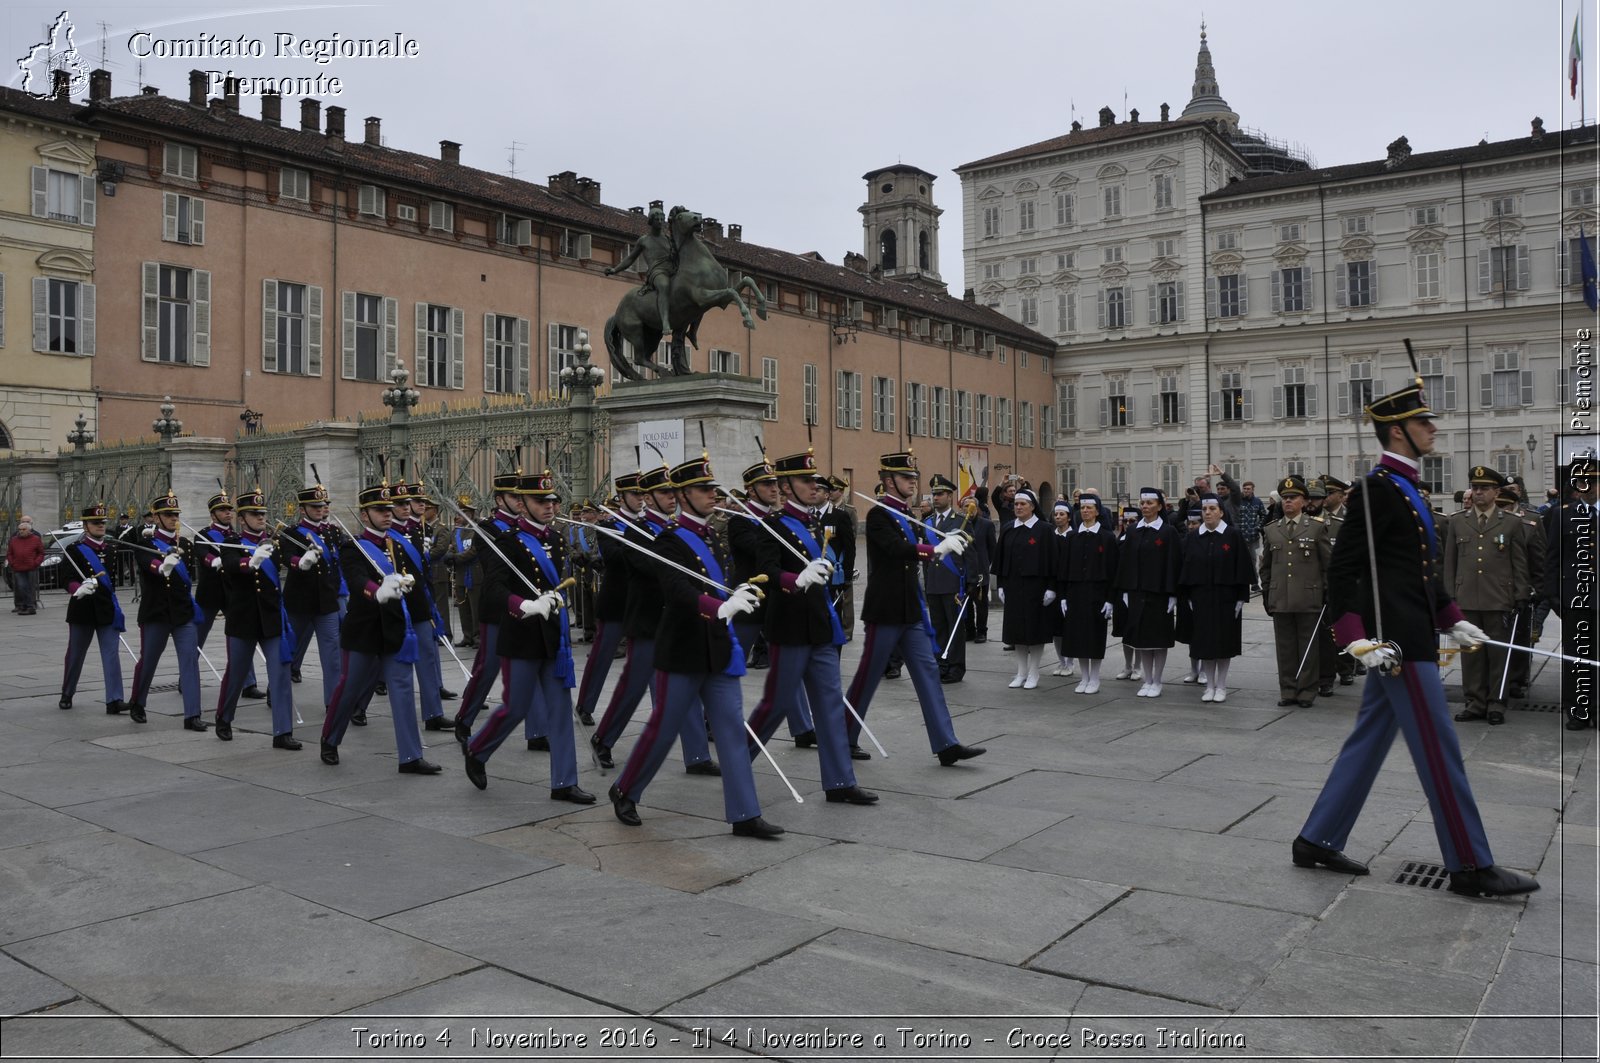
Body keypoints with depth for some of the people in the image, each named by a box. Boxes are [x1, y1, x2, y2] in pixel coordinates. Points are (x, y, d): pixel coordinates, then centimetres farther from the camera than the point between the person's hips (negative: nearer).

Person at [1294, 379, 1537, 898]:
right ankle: (1471, 866, 10)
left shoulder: (1404, 488, 16)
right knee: (1439, 751, -1)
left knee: (1368, 743, 12)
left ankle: (1317, 842, 20)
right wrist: (1359, 641, -24)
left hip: (1405, 637, 10)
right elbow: (1341, 571, -18)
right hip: (1397, 641, -10)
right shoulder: (1377, 490, -14)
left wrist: (1454, 621, 22)